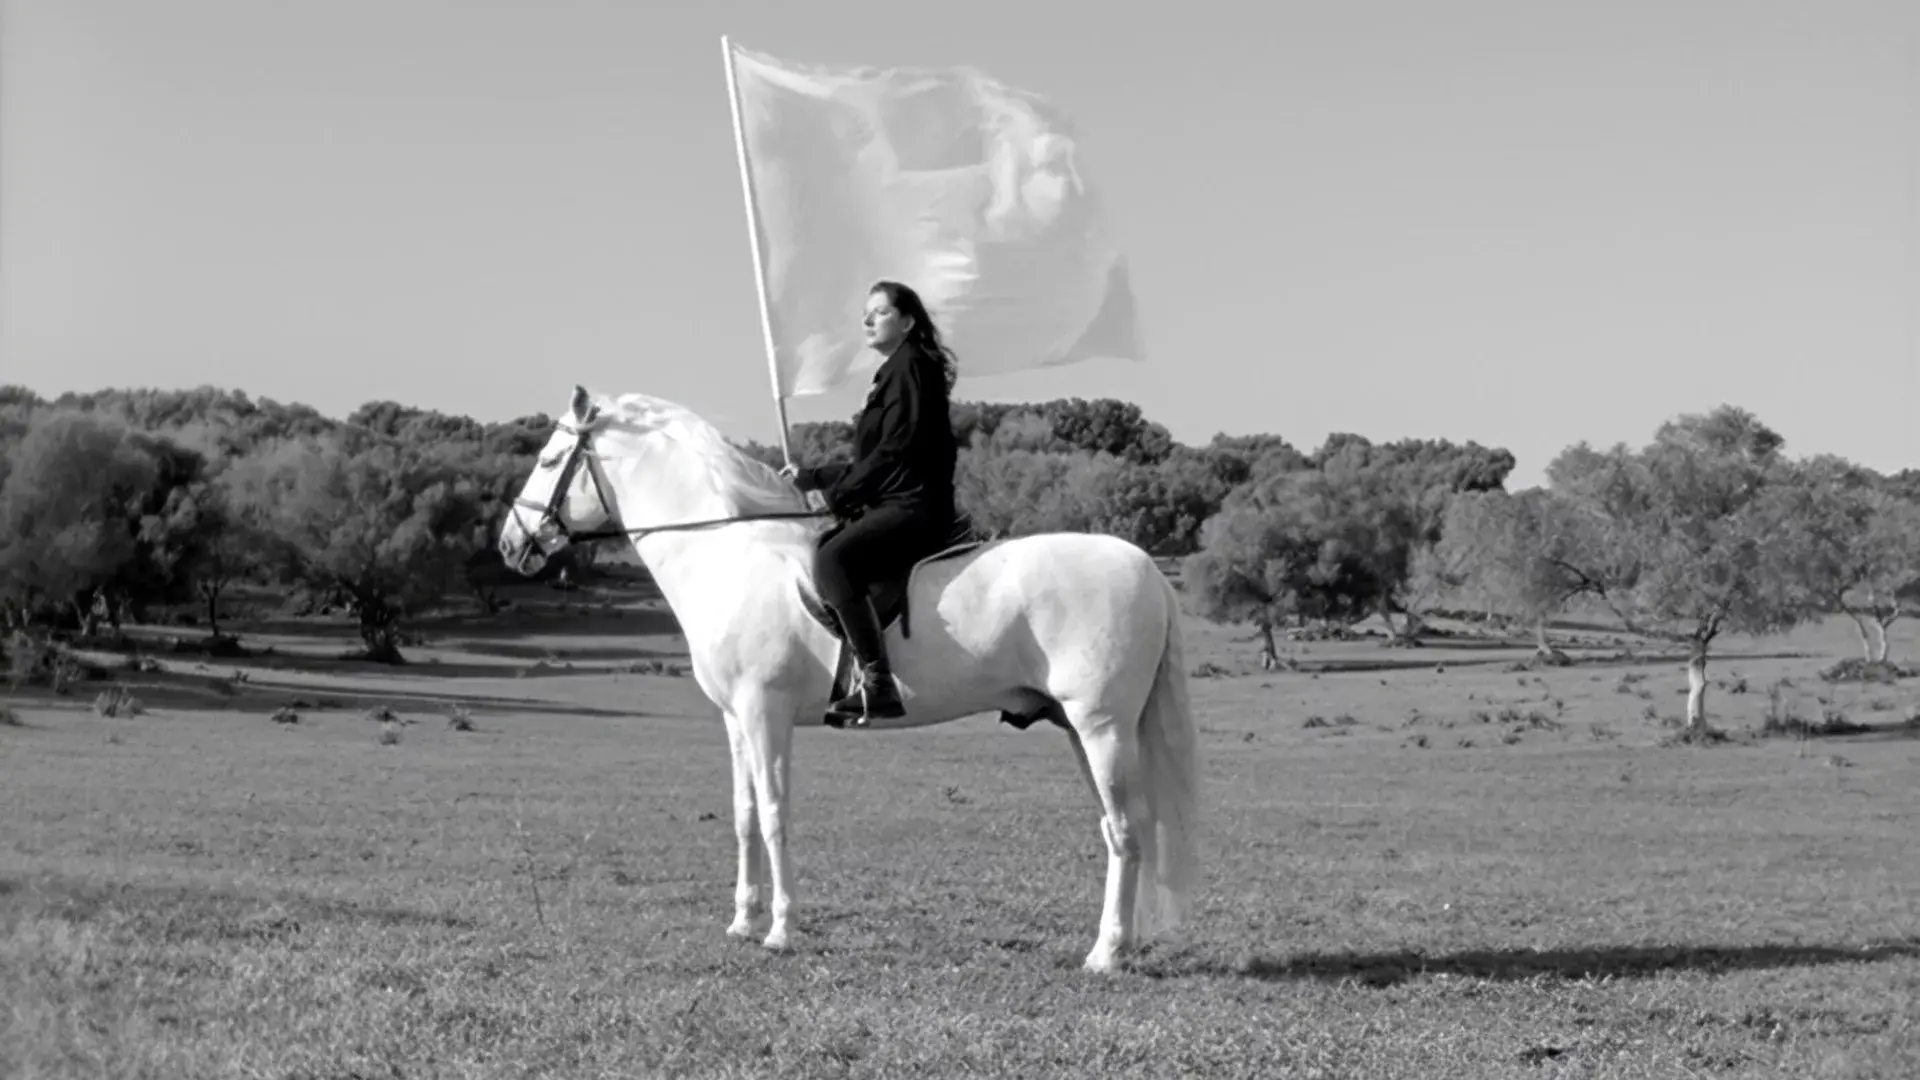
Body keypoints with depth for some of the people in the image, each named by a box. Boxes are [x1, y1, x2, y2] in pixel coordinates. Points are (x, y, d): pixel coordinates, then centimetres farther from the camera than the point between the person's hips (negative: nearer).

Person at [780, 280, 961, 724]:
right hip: (893, 508, 11)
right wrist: (809, 478, 22)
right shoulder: (894, 372, 24)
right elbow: (872, 459, 27)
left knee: (832, 558, -31)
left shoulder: (910, 367, -6)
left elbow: (893, 451, -16)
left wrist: (838, 495, -10)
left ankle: (878, 686, -35)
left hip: (914, 509, -11)